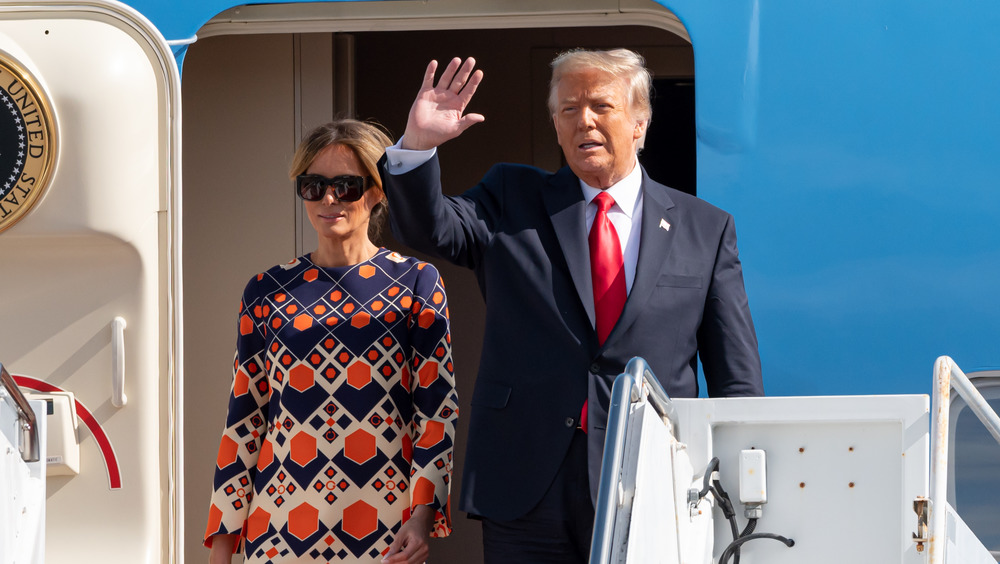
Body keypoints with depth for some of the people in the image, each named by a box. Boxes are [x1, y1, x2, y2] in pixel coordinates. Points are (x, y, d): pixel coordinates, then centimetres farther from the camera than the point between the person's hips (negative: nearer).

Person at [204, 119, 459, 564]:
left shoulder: (415, 283, 4)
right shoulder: (267, 293, 9)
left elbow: (439, 408, 0)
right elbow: (243, 421, 10)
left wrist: (423, 516, -11)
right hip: (280, 525, 2)